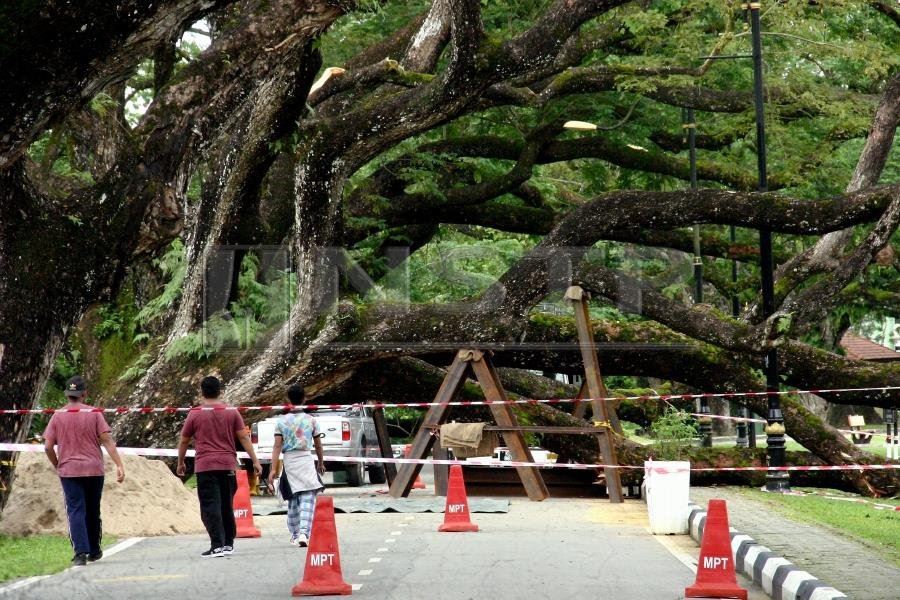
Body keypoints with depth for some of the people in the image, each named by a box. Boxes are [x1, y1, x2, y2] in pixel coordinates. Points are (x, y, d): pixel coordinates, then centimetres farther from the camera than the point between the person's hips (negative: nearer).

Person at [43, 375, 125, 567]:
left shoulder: (58, 416, 0)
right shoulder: (94, 414, -1)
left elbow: (48, 446, -1)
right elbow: (107, 441, -8)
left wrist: (57, 465, 15)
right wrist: (119, 465, -9)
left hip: (69, 471, -1)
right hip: (94, 470, 1)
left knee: (76, 511, -4)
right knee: (93, 511, 14)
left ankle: (81, 552, -19)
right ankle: (94, 551, 26)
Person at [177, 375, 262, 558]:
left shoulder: (195, 415, 0)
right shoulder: (232, 413, 5)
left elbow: (184, 441, 8)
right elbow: (244, 437, 3)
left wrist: (180, 463, 22)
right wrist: (255, 461, 7)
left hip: (205, 467, -3)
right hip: (228, 465, 3)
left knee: (210, 507, -5)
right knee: (227, 506, 15)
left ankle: (217, 545, -15)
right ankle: (228, 544, 21)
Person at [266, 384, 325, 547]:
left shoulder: (282, 421, -1)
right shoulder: (311, 420, 0)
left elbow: (277, 447, -6)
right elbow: (318, 445, 10)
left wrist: (273, 469, -7)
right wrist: (321, 463, 25)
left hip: (289, 462, 2)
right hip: (306, 460, -2)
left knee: (293, 500, 14)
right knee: (308, 499, -6)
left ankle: (295, 534, 23)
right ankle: (304, 533, -22)